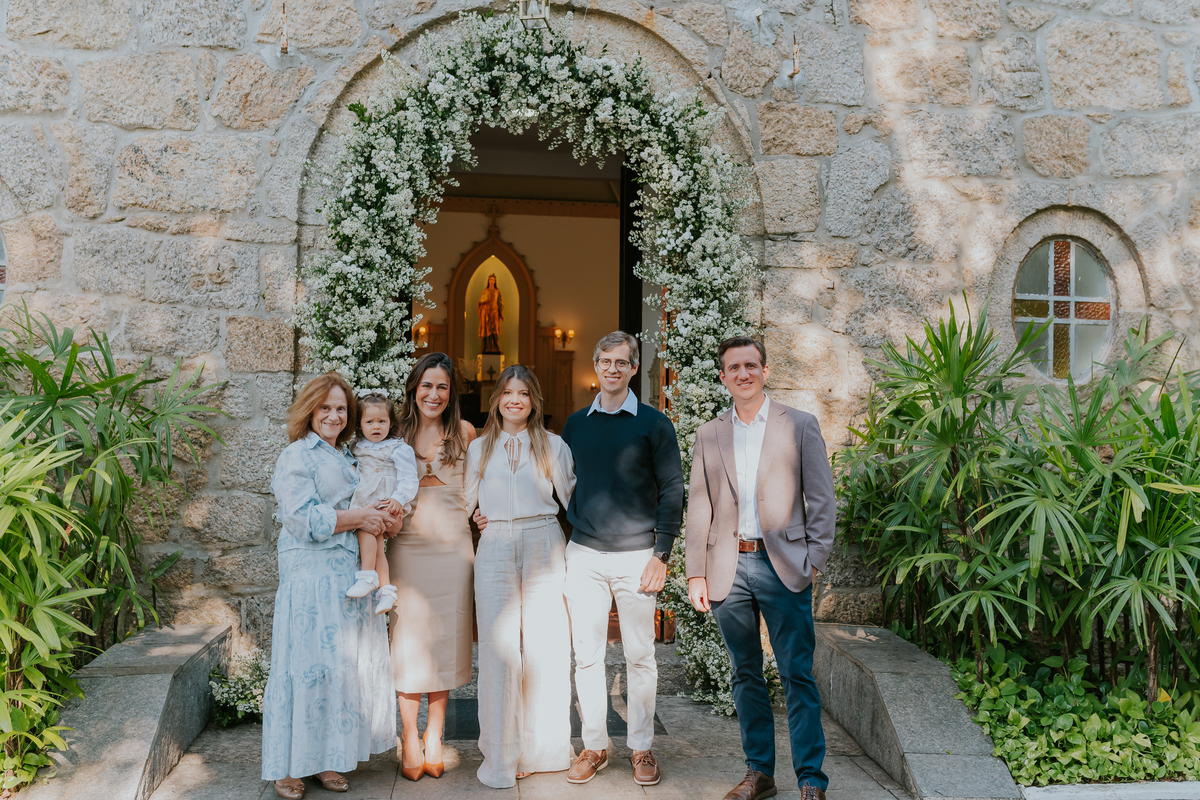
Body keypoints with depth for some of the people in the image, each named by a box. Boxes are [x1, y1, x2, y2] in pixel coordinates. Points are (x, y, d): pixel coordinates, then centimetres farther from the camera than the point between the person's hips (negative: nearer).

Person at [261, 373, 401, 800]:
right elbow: (304, 520, -15)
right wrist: (359, 518, -12)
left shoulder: (346, 458, 19)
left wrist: (383, 520, 1)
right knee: (307, 665, -4)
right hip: (310, 576, -7)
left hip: (349, 575, 7)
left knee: (345, 665, 7)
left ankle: (327, 758, 16)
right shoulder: (296, 457, -4)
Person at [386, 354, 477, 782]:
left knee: (445, 637, 5)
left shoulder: (465, 433, 5)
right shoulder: (397, 432, 5)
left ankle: (434, 737, 19)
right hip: (407, 546, 0)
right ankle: (409, 740, 13)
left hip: (452, 546, 0)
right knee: (409, 638, 0)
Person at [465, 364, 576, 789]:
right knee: (498, 647, -1)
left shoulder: (553, 445, 9)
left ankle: (542, 749, 15)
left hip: (543, 545, -1)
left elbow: (572, 496, 11)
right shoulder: (479, 448, 14)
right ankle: (501, 755, 9)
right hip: (495, 549, 1)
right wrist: (475, 517, 4)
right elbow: (469, 500, 21)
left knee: (545, 646, 0)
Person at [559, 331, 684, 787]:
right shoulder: (575, 424, 10)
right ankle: (594, 746, 18)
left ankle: (642, 748, 19)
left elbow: (672, 491, -1)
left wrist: (661, 555, -8)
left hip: (636, 556, -2)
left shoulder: (654, 424, 0)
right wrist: (567, 533, 8)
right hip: (584, 555, 3)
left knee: (640, 656, 5)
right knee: (587, 655, 5)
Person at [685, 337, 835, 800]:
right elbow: (699, 509, 10)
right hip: (728, 567, 3)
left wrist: (815, 559, -6)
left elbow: (821, 498, 2)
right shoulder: (709, 435, 11)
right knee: (746, 674, 11)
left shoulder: (800, 426, 3)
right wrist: (695, 574, 5)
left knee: (797, 674, -1)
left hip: (782, 565, -3)